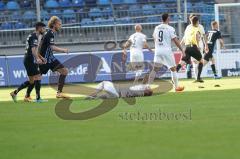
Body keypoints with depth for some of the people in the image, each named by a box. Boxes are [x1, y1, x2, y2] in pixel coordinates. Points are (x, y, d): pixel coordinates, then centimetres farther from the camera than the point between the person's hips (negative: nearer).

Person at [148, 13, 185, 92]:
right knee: (173, 69, 8)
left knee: (154, 69, 9)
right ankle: (176, 87, 10)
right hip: (167, 51, -4)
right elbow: (176, 41, -9)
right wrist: (182, 50, -4)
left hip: (158, 51, 4)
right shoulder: (170, 29, -7)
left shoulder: (157, 28, 8)